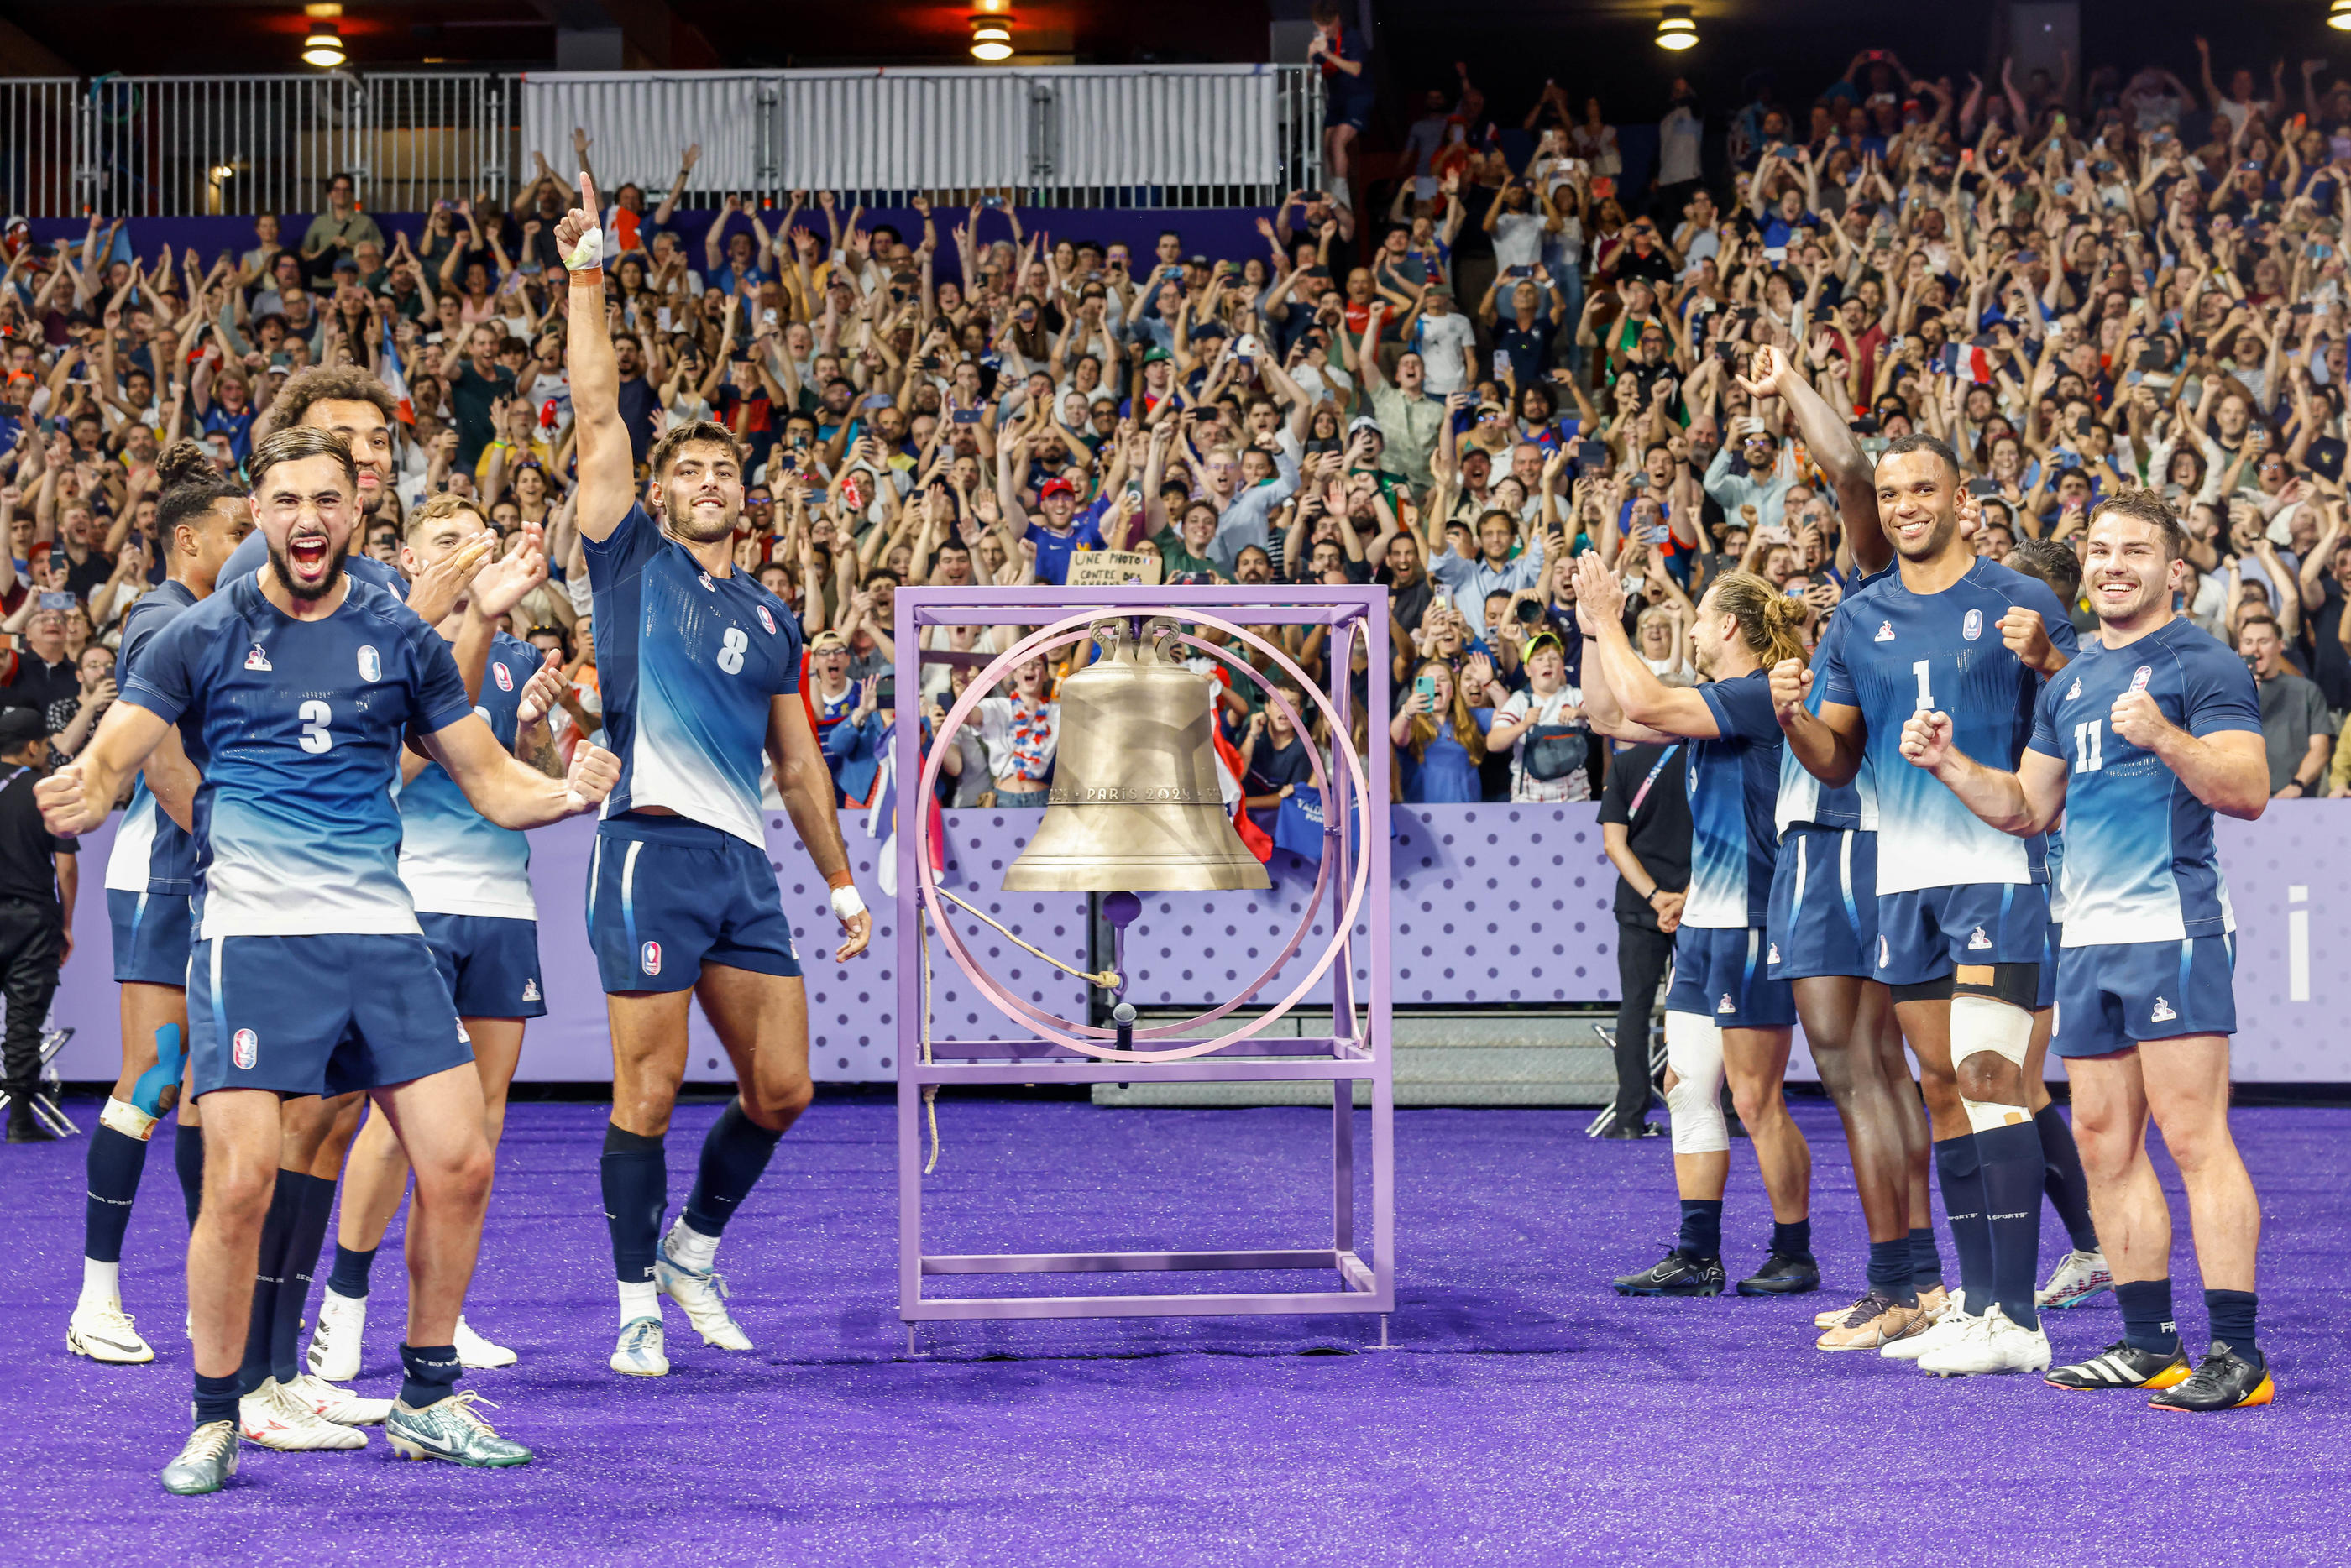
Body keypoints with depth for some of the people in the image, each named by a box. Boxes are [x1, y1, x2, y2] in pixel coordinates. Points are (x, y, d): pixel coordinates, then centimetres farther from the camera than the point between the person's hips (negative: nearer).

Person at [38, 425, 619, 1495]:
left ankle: (427, 1403, 15)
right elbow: (110, 759, -2)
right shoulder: (203, 636, 3)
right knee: (240, 1179, -13)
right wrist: (80, 796, -26)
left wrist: (565, 794, -8)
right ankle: (215, 1423, 5)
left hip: (380, 929, 3)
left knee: (458, 1162, -3)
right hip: (252, 934, -3)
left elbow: (488, 780, 13)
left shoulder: (400, 640, 10)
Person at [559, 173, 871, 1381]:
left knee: (780, 1089, 5)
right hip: (654, 851, -5)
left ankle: (694, 1247, 27)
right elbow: (597, 412, -1)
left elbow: (798, 760, 22)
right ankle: (638, 1305, 8)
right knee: (648, 1097, -3)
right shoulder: (633, 561, 6)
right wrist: (586, 275, -4)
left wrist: (843, 883, 19)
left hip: (749, 867, 5)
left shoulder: (770, 617, 19)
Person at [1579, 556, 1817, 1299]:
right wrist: (1593, 631, 13)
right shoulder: (1717, 703, 15)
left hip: (1752, 924, -10)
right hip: (1704, 922, 10)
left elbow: (1644, 701, -23)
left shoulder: (1761, 695, -14)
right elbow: (1611, 716, 22)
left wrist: (1608, 619, -11)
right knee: (1688, 1087, 9)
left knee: (1756, 1100, -3)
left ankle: (1795, 1256, 8)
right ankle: (1697, 1258, 12)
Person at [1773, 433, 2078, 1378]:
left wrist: (2046, 663, -20)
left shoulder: (2019, 601, 0)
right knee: (1943, 1087, 9)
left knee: (1987, 1072, -14)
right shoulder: (1858, 619, 14)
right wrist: (1792, 717, -5)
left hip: (1998, 865, -6)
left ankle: (2016, 1319, -14)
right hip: (1903, 874, 6)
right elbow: (1837, 761, 16)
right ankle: (1975, 1300, 16)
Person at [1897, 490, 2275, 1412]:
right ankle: (2148, 1344, 15)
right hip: (2089, 935, 8)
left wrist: (2164, 738, -28)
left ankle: (2238, 1354, -10)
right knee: (2105, 1140, 8)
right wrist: (1948, 763, 9)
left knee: (2193, 1135, -11)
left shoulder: (2201, 665, -4)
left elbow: (2248, 791, -14)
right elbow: (2028, 808, 23)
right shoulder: (2071, 682, 20)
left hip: (2174, 928, -8)